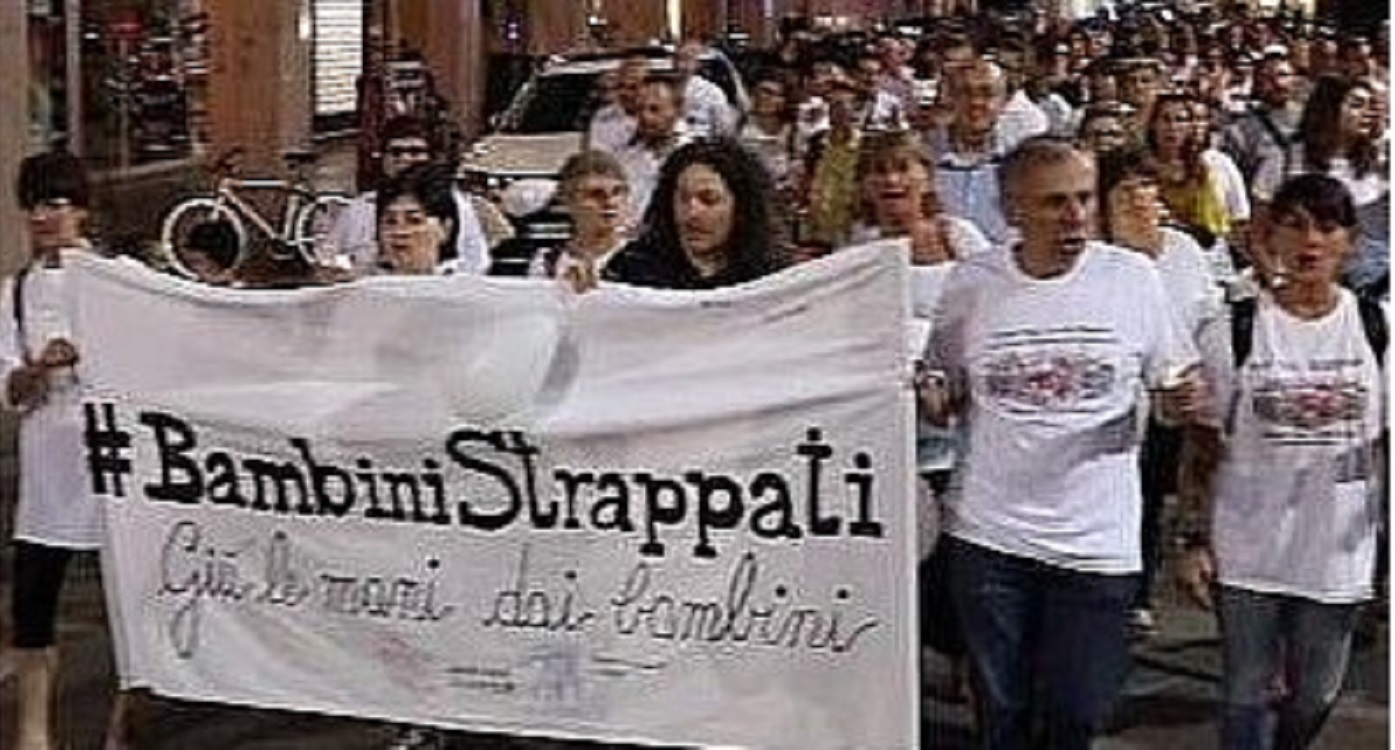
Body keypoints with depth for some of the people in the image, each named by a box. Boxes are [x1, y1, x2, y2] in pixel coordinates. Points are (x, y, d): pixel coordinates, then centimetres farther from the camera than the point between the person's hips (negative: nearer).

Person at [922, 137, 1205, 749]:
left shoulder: (1132, 277, -3)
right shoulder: (971, 282, -2)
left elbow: (1172, 386, 6)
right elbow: (946, 399, 8)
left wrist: (1188, 400, -17)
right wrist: (926, 395, -14)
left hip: (1098, 542, 0)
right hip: (988, 536, 1)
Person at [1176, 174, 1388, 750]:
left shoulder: (1375, 327, -1)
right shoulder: (1237, 331, -5)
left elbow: (1387, 440, 5)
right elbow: (1205, 447, -1)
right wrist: (1194, 541, -4)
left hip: (1339, 550, 2)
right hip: (1248, 551, -2)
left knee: (1315, 696, 14)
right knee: (1246, 696, 7)